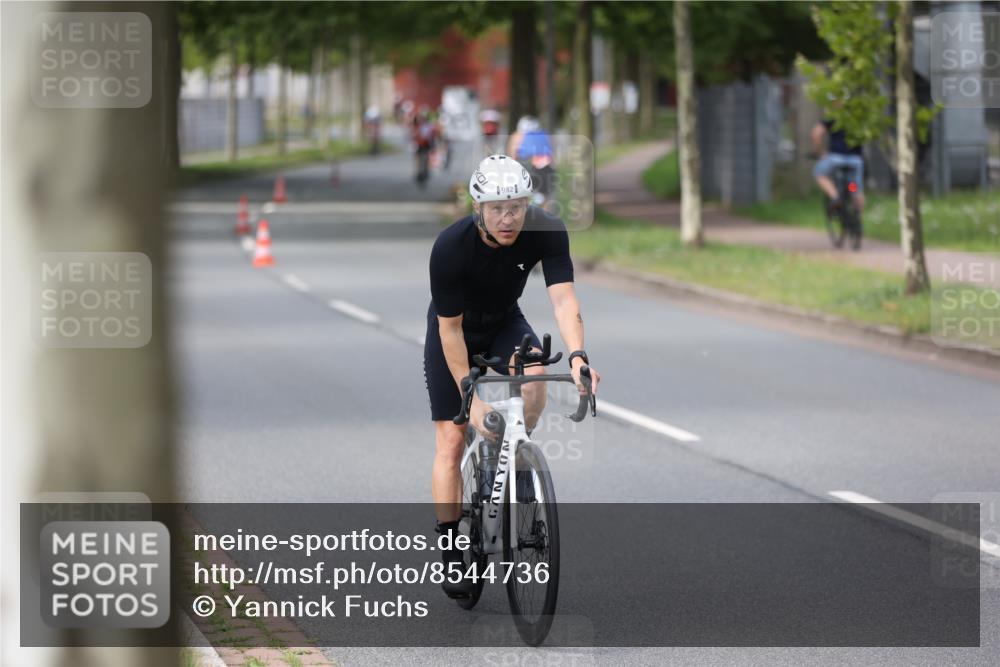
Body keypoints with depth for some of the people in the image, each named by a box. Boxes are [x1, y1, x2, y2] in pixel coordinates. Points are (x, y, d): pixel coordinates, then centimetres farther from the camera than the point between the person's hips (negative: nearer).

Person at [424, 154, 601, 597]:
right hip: (454, 329, -2)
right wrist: (472, 397, -29)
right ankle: (451, 552, 4)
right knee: (451, 441, -6)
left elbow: (563, 298, -34)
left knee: (535, 375, -31)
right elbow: (450, 330, -27)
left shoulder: (547, 232, -27)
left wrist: (577, 355, -52)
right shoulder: (451, 247, -33)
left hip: (505, 321, 2)